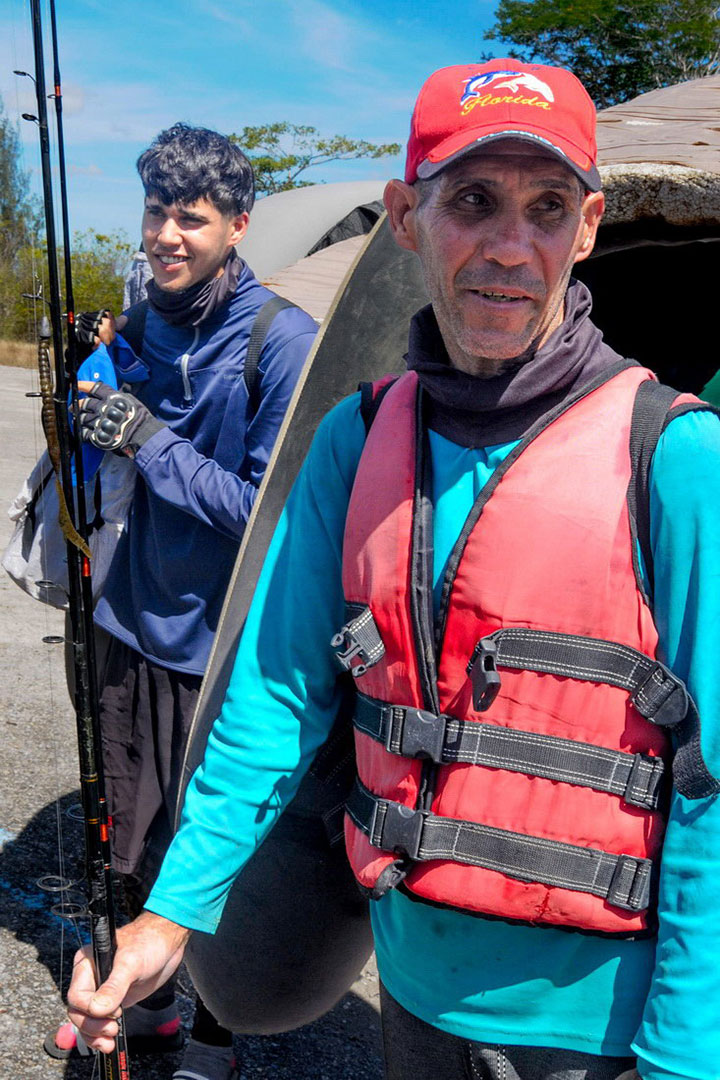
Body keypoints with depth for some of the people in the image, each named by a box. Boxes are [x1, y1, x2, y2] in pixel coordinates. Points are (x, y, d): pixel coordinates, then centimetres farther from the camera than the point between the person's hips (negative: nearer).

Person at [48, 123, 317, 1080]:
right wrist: (107, 366, -3)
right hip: (134, 626, 6)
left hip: (224, 650, -6)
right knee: (135, 843, 20)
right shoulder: (146, 325, 5)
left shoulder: (284, 341, -16)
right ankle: (147, 1003, 45)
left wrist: (150, 439, -21)